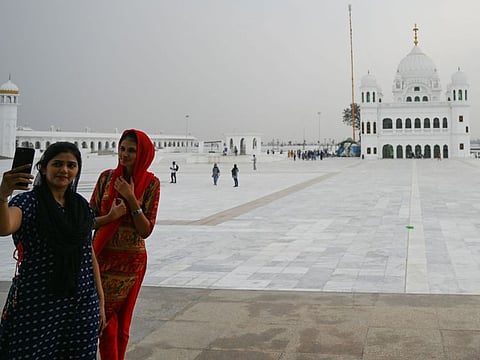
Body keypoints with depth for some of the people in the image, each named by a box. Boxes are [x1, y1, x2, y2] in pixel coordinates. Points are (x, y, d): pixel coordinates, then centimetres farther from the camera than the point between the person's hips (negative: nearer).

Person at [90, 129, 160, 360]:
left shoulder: (151, 183, -6)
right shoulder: (107, 177, 0)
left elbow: (146, 231, -10)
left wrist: (132, 198, -18)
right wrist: (111, 216, -17)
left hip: (131, 260, -1)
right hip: (102, 256, 2)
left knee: (121, 322, 9)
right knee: (106, 321, 2)